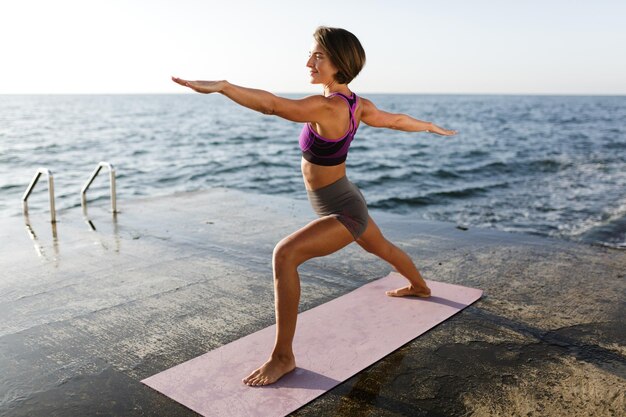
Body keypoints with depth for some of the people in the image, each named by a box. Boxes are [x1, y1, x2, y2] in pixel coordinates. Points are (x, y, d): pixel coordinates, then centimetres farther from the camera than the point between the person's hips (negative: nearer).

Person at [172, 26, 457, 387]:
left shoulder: (328, 107, -28)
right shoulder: (357, 104, -4)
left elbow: (272, 104, -44)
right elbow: (397, 120, 11)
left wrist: (222, 86, -52)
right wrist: (431, 127, 29)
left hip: (344, 214, -10)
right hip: (349, 204, 10)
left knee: (285, 255, -27)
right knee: (381, 248, 35)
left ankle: (283, 357, -19)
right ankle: (420, 286, 66)